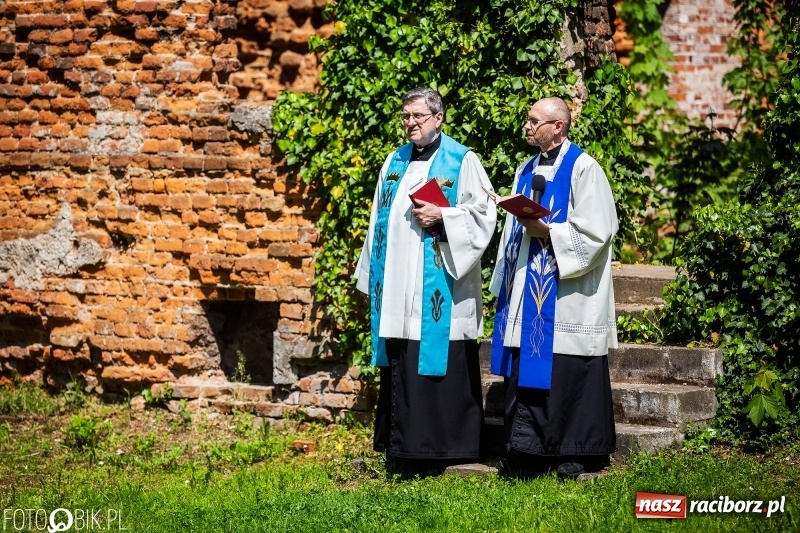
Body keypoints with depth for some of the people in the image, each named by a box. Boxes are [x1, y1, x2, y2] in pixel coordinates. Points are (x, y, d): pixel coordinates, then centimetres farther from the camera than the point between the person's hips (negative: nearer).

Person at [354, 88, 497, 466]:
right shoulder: (395, 162, 16)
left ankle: (445, 446, 0)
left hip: (440, 289, -6)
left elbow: (483, 215, -5)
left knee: (440, 362, -6)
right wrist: (372, 275, 16)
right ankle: (404, 446, 12)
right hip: (398, 288, 6)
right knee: (401, 367, 6)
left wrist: (441, 217, -17)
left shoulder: (462, 162, -1)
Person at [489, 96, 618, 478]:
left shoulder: (584, 169, -7)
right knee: (526, 371, 6)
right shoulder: (526, 170, 16)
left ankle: (577, 451, 4)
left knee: (568, 372, -3)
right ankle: (526, 448, 11)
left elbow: (596, 231, -13)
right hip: (527, 292, 7)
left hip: (568, 295, -7)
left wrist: (547, 232, -18)